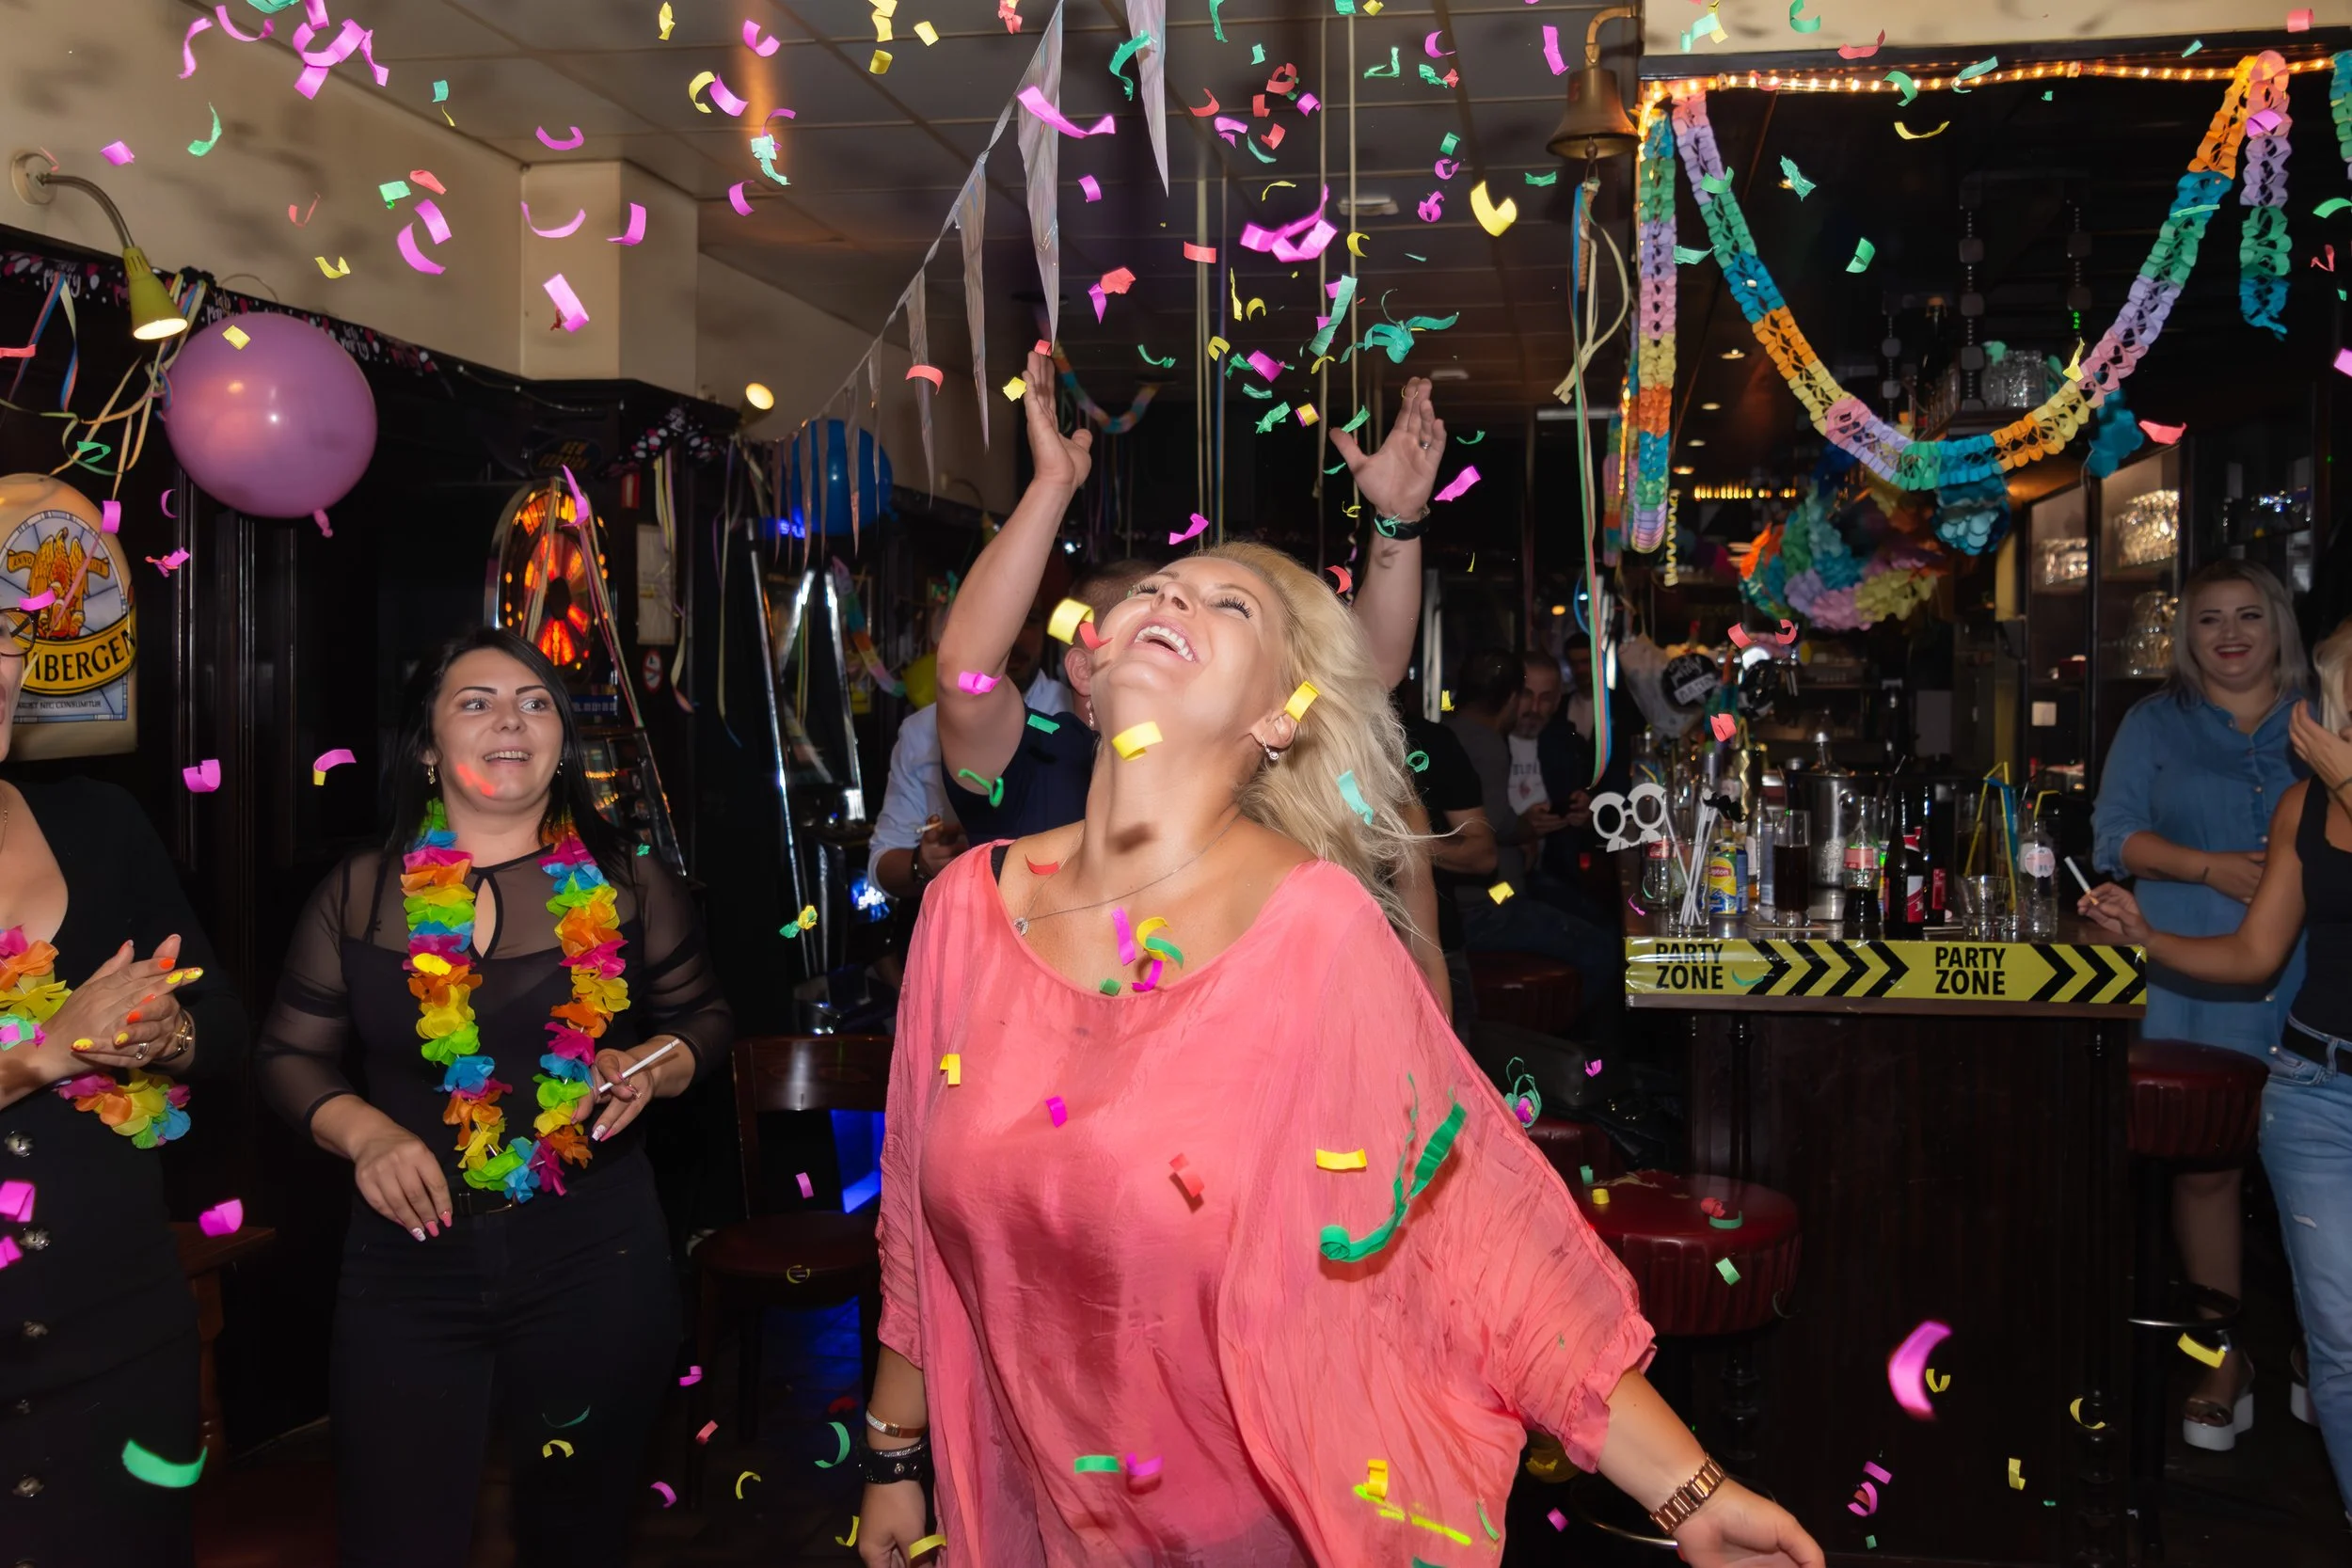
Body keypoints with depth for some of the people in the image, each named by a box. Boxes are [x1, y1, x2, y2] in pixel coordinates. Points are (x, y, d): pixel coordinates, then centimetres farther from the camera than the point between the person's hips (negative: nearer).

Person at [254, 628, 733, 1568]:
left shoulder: (630, 885, 1)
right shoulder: (359, 894, 2)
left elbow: (706, 1020, 9)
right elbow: (288, 1054, 7)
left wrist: (654, 1068, -13)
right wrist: (365, 1135, -11)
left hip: (595, 1256, 0)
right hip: (411, 1255, 0)